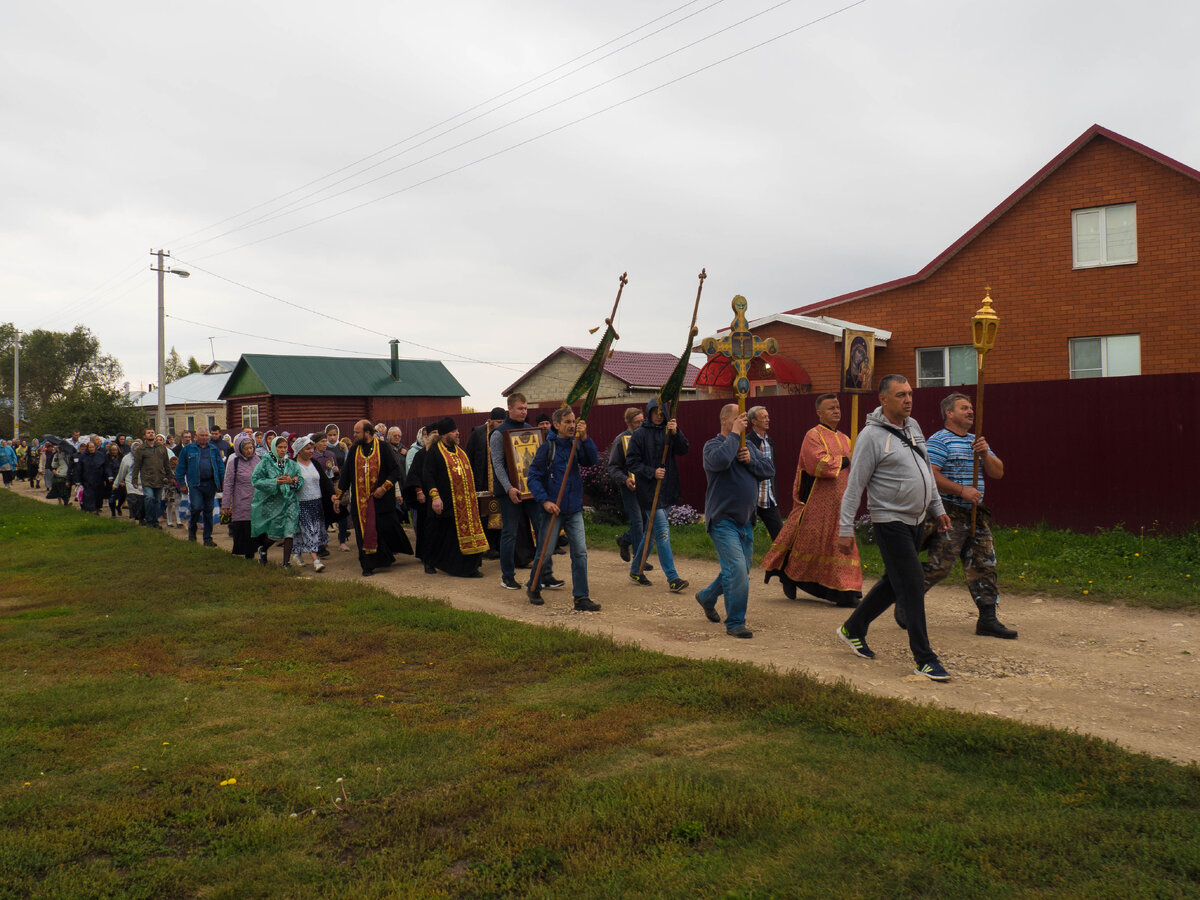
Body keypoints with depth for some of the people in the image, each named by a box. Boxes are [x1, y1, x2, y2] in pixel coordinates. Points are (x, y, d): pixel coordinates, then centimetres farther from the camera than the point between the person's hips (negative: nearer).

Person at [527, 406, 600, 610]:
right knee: (545, 552, 6)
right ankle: (533, 589, 29)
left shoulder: (576, 445, 6)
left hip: (574, 510, 4)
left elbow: (593, 460, -9)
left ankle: (581, 598, 4)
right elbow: (533, 477, -7)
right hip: (553, 509, -4)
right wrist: (545, 501, -17)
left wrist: (585, 438, -19)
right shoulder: (547, 447, -7)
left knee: (580, 552, -2)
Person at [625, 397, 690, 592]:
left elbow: (683, 450, -4)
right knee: (663, 532, -11)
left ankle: (635, 570, 28)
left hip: (667, 488, 6)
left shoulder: (668, 433, 10)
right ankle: (672, 579, -11)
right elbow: (632, 462, -6)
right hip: (649, 489, -6)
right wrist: (652, 472, -18)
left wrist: (676, 433, -20)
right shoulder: (640, 434, -4)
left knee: (652, 531, 14)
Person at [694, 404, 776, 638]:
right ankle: (734, 623, -5)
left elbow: (770, 469, 6)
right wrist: (735, 434, -19)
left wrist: (751, 460, -11)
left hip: (745, 520, 7)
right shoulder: (713, 445, -7)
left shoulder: (749, 446, 14)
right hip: (723, 520, -7)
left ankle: (706, 597, 40)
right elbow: (720, 460, -30)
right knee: (737, 570, -16)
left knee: (740, 571, 16)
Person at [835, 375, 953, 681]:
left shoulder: (913, 426, 10)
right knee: (912, 585, -7)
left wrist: (938, 508, 20)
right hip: (890, 521, -8)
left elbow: (926, 471, 21)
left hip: (915, 521, 8)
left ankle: (852, 629, 31)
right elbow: (854, 485, -13)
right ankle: (925, 659, 1)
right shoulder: (872, 435, -14)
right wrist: (846, 529, -14)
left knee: (894, 582, 16)